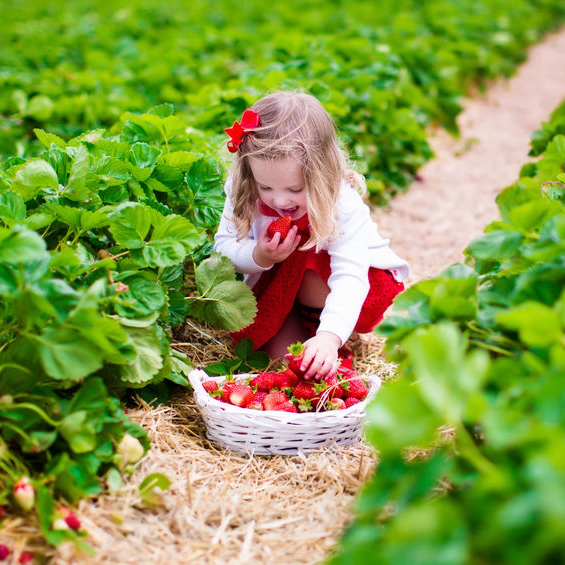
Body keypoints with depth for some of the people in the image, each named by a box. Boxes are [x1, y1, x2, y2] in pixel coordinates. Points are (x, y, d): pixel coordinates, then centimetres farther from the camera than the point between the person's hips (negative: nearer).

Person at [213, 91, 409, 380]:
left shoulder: (343, 204, -33)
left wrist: (329, 336, -60)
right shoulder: (243, 194, -22)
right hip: (275, 283, 3)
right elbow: (224, 246, -13)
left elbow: (350, 276, -43)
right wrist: (258, 257, -37)